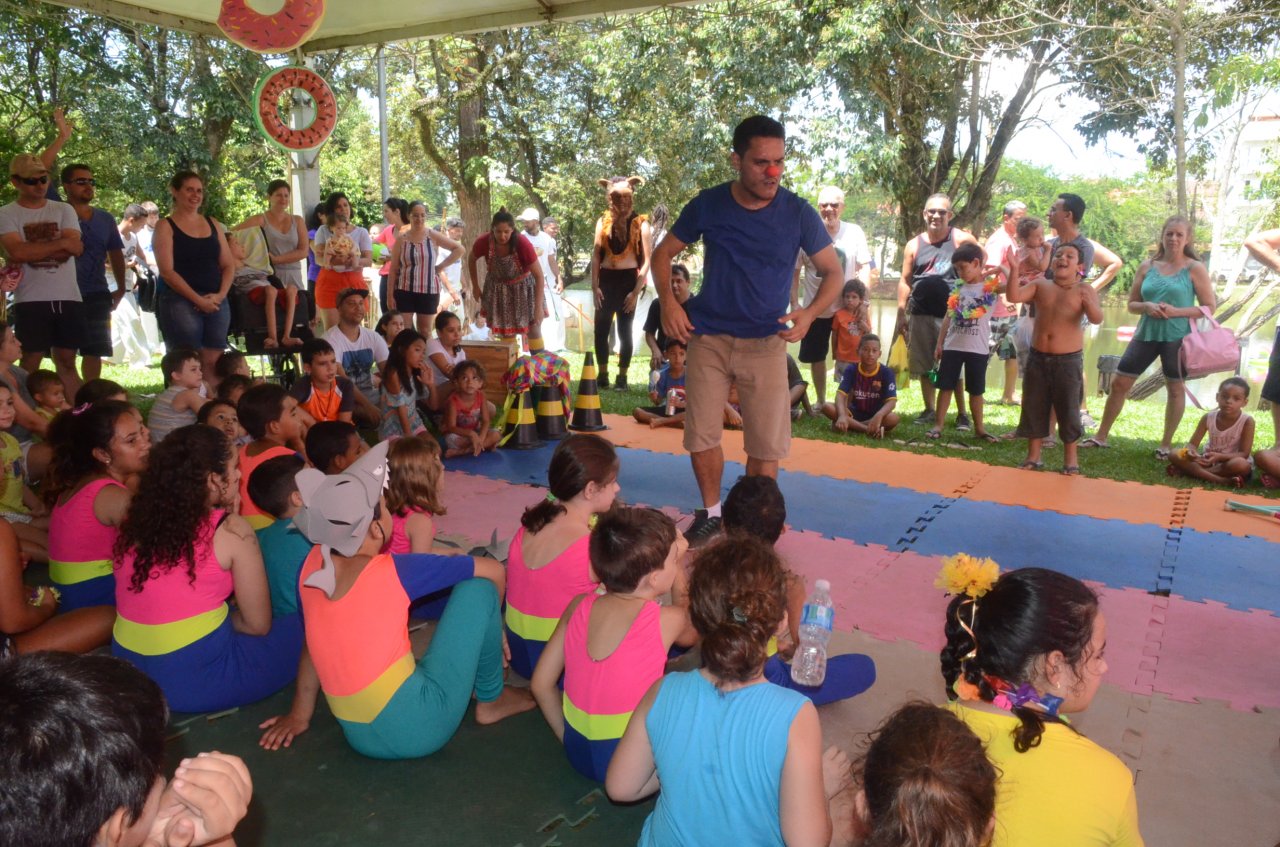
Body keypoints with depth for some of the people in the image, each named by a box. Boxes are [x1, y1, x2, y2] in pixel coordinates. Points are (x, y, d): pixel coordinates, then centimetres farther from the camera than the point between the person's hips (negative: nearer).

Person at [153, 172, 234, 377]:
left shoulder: (213, 224, 16)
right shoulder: (166, 226, 2)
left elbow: (229, 265, 13)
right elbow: (167, 271, -8)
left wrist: (220, 294, -4)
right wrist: (199, 300, -14)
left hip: (216, 303, 5)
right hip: (181, 302, -4)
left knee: (214, 364, 2)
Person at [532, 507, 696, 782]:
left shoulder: (579, 606, -6)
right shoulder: (666, 620, -18)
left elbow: (541, 684, 0)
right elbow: (691, 634, 9)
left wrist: (569, 738, 13)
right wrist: (679, 569, 15)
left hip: (577, 752, 6)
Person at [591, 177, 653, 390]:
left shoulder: (640, 223, -3)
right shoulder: (603, 221, 6)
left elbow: (647, 260, -6)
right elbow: (595, 255, 5)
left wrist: (636, 291, -11)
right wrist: (594, 286, -3)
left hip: (628, 280, -3)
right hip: (606, 279, 3)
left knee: (624, 331, 2)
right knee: (601, 329, 2)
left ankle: (622, 377, 10)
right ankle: (602, 375, 13)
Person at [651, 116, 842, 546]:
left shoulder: (798, 213, -8)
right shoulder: (708, 204, -6)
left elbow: (834, 272, 1)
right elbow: (663, 253, 6)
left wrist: (810, 313, -18)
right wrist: (668, 301, -11)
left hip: (766, 342, -1)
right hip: (709, 336, 1)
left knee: (765, 443, 2)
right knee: (701, 434, 5)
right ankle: (711, 514, 27)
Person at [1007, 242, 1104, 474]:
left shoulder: (1084, 289, -4)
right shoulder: (1040, 285, 4)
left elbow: (1096, 319, -17)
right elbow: (1014, 297, -10)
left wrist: (1089, 303, -37)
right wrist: (1015, 270, -21)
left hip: (1069, 360, -3)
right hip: (1038, 357, 3)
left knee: (1068, 409, 4)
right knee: (1033, 407, 8)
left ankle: (1071, 459, 16)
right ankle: (1033, 456, 19)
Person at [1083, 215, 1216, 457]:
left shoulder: (1195, 269, -2)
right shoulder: (1147, 267, 6)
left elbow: (1210, 307, -4)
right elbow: (1131, 305, 10)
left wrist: (1176, 312, -17)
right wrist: (1147, 306, -12)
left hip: (1177, 337, -3)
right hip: (1146, 334, 3)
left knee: (1175, 389, 7)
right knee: (1119, 383, 4)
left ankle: (1166, 444, 18)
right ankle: (1101, 436, 15)